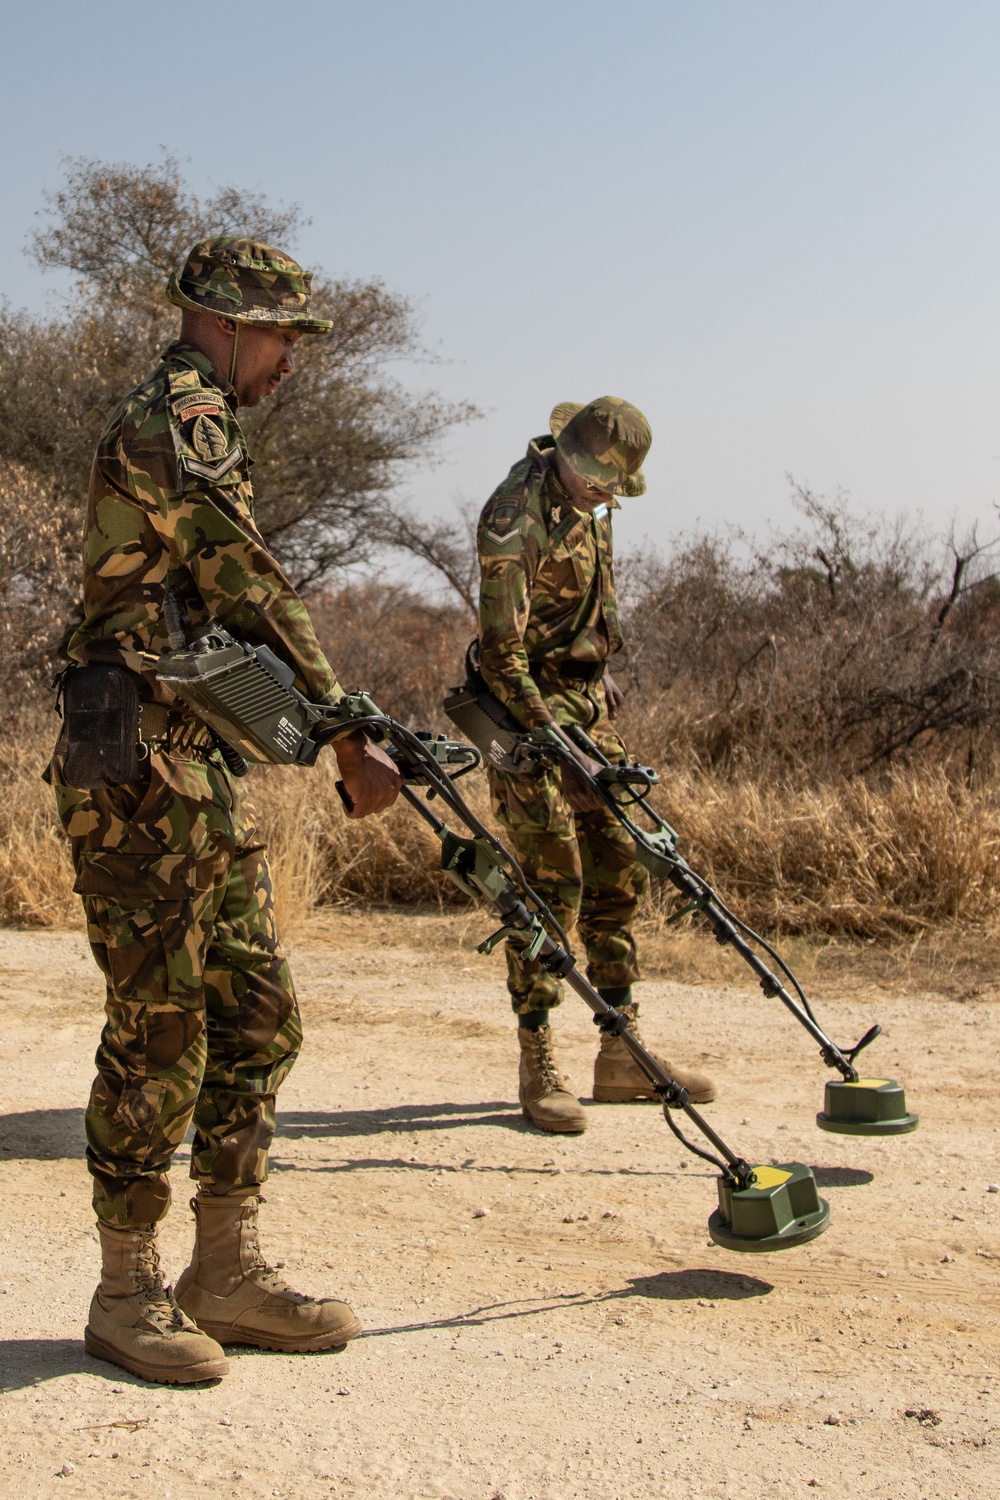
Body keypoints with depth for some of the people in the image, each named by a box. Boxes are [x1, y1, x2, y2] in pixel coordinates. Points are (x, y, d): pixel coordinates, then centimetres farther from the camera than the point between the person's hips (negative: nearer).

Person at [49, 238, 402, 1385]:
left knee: (257, 1021, 10)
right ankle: (126, 1291, 9)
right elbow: (256, 596, -18)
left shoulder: (195, 429, 21)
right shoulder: (170, 423, -12)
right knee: (159, 1034, -4)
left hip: (201, 775, 10)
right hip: (138, 777, -10)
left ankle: (226, 1274, 18)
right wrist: (350, 742, -17)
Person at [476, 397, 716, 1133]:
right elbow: (503, 650, -23)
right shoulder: (516, 517, -20)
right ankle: (538, 1066, -2)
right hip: (529, 706, -8)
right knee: (550, 882, -10)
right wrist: (553, 744, -27)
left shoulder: (592, 500, 7)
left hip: (589, 702, 9)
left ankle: (622, 1053, 15)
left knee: (619, 872, 7)